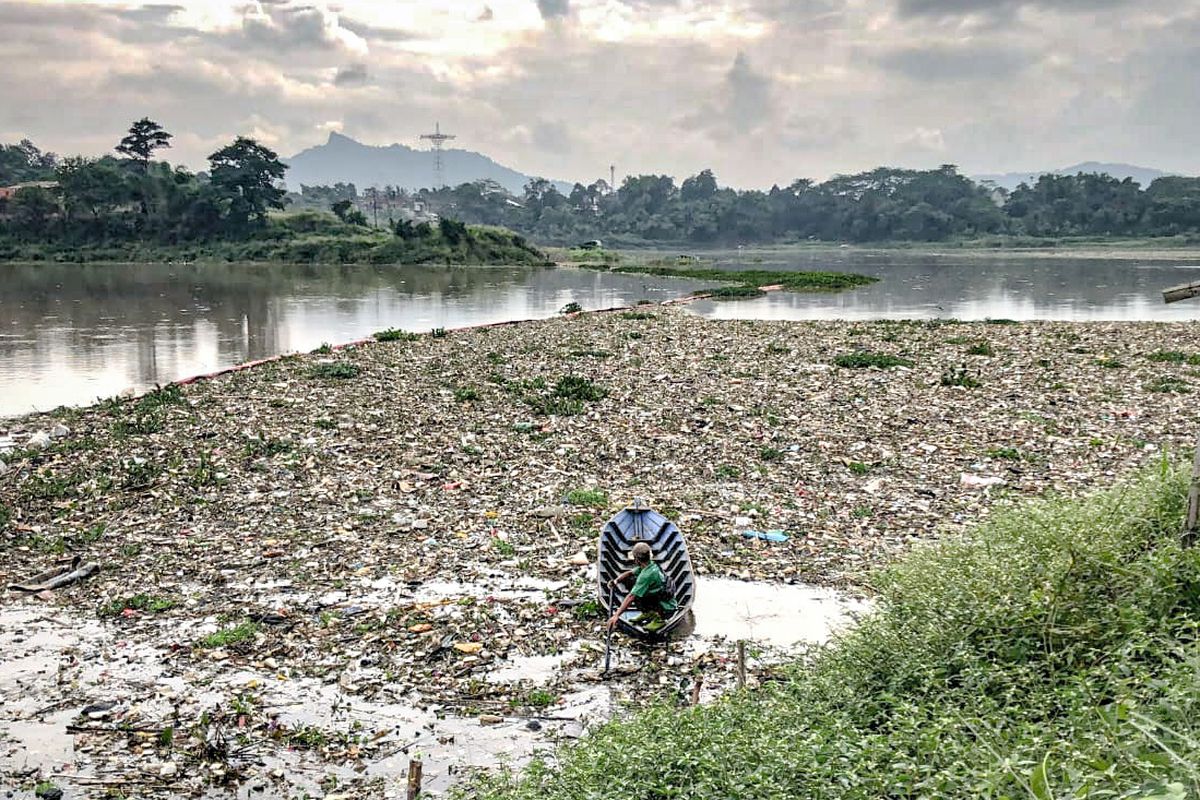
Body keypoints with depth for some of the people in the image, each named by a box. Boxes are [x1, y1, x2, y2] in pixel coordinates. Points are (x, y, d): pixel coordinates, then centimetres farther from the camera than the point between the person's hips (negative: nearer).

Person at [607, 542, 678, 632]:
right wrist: (616, 581, -8)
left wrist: (616, 615, -27)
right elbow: (630, 573, 11)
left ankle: (658, 618, -5)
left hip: (667, 609, -9)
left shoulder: (646, 575, -27)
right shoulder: (650, 565, -1)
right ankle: (648, 613, 17)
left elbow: (631, 597, -29)